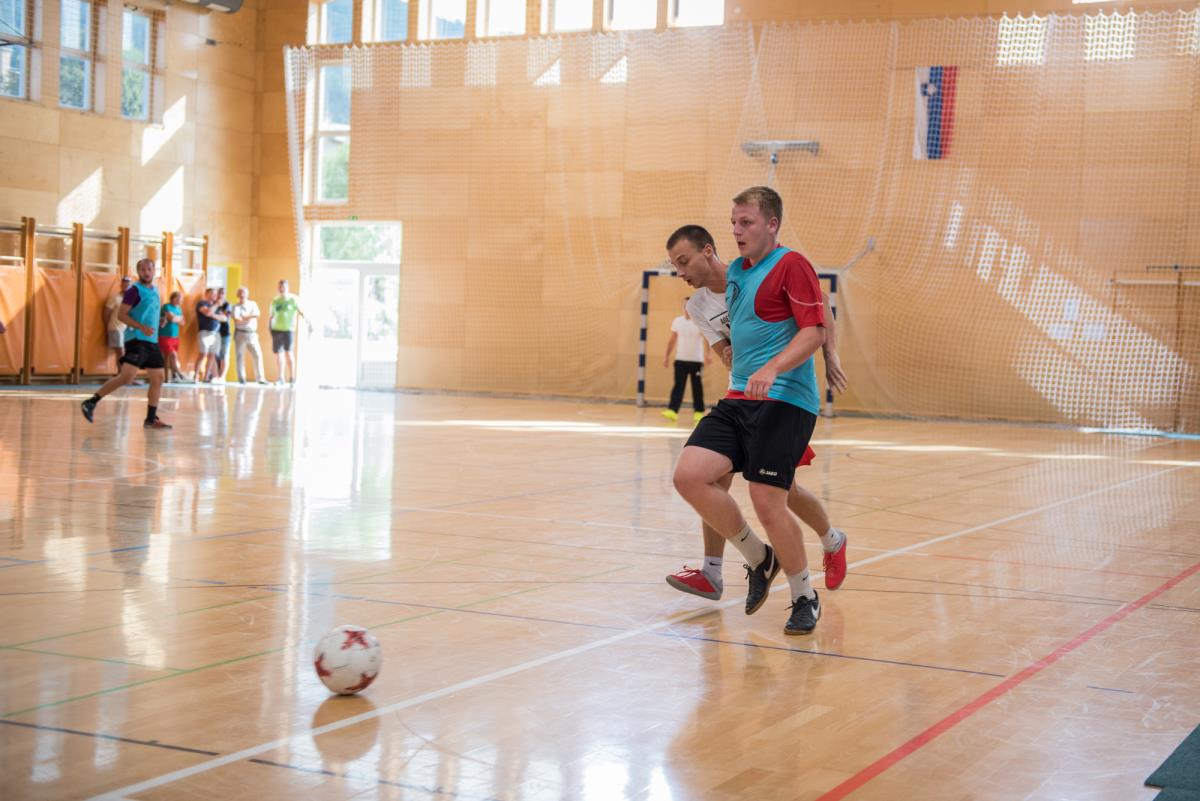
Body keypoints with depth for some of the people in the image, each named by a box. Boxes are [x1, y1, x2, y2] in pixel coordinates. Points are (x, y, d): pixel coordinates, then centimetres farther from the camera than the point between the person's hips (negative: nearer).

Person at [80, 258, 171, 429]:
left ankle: (151, 419, 11)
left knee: (158, 379, 5)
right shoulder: (134, 290, -8)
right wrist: (142, 327, -23)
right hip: (136, 339, -8)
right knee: (126, 377, -18)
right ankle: (91, 402, -10)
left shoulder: (154, 290, 16)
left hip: (152, 341, 8)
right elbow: (121, 314, -14)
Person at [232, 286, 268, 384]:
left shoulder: (253, 304, 10)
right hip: (240, 333, -3)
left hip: (252, 334, 3)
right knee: (240, 356, -1)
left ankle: (260, 378, 1)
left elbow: (256, 316, -6)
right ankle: (241, 378, 5)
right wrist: (249, 318, -12)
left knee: (258, 355, -2)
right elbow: (236, 319, -16)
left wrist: (243, 318, -12)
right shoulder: (236, 307, 0)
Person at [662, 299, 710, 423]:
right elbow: (672, 340, 13)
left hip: (696, 360, -2)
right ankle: (672, 411, -16)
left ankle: (699, 411, 15)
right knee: (678, 385, -7)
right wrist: (667, 355, 8)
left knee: (697, 387, 4)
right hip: (680, 359, 2)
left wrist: (708, 354, -26)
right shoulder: (677, 321, 6)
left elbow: (706, 339, -13)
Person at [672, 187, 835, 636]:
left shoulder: (791, 265, -7)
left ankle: (805, 598, 14)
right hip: (738, 398, 8)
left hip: (784, 401, -8)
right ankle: (758, 558, 11)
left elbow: (815, 331, -15)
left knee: (767, 503, -10)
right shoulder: (735, 272, 18)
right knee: (690, 475, -10)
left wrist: (772, 368, -28)